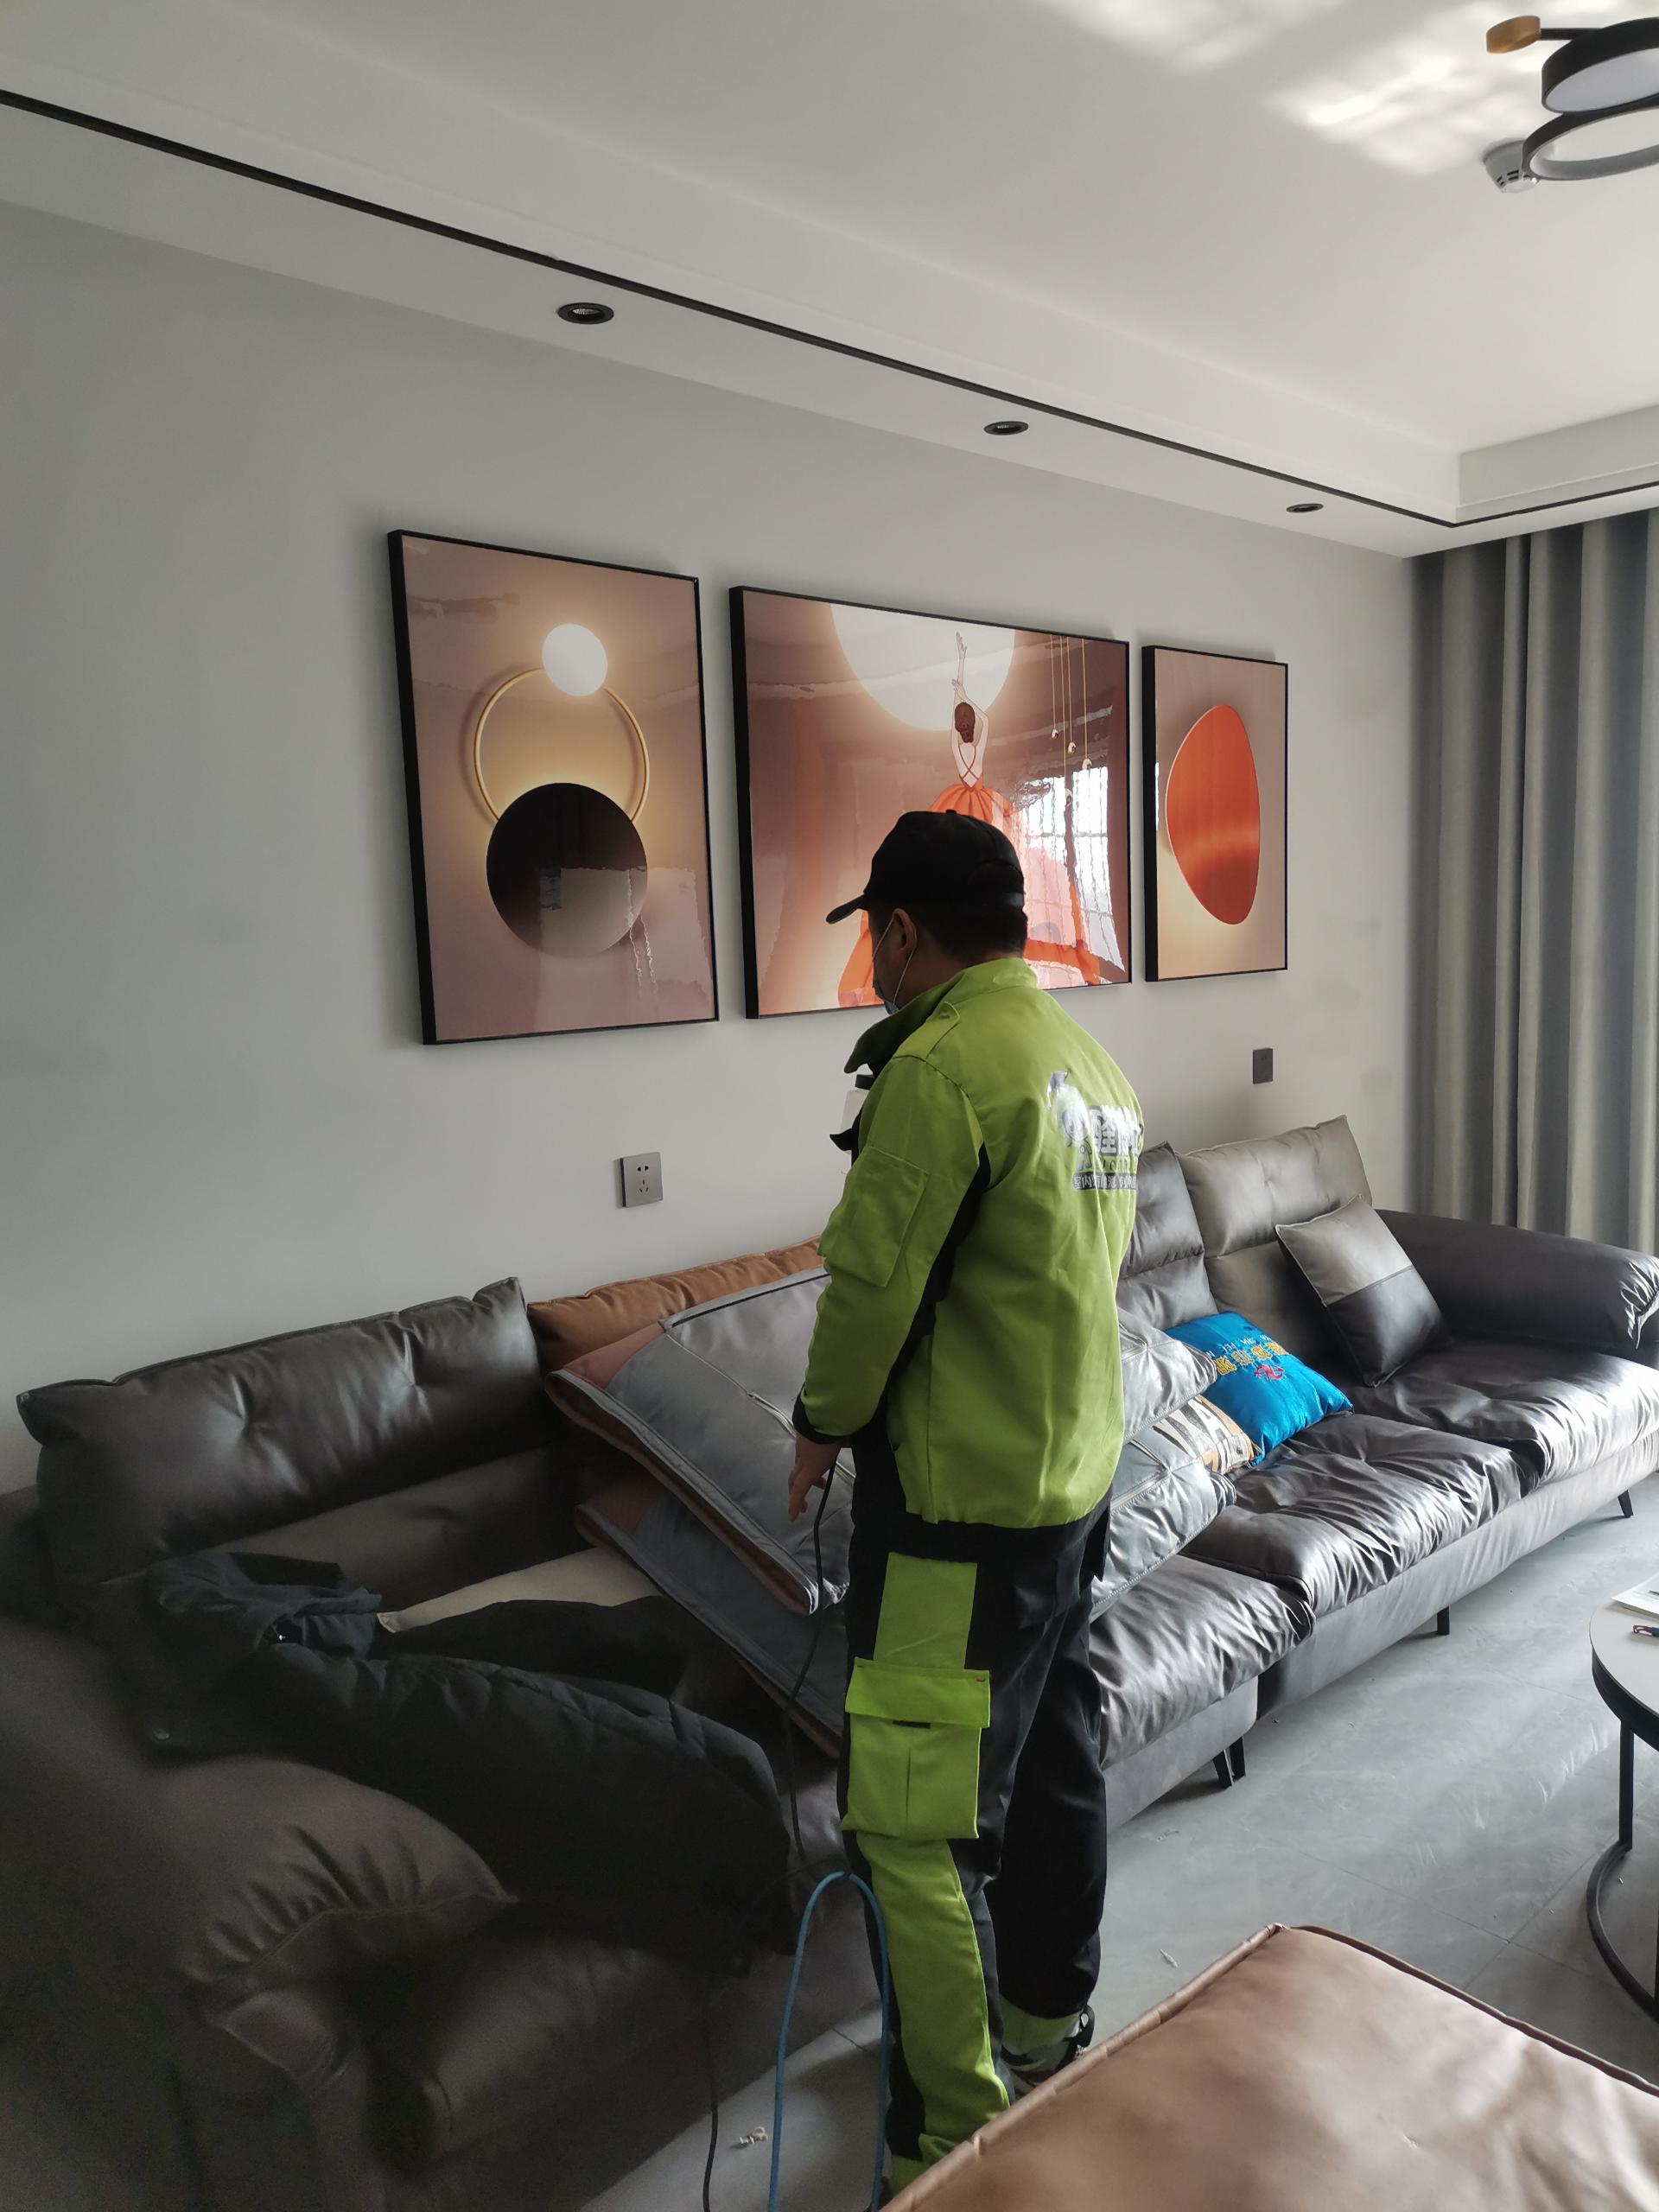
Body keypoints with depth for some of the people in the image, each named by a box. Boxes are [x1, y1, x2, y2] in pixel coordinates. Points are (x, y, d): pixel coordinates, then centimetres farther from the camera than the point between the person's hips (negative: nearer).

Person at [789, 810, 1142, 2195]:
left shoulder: (941, 1067, -21)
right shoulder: (1095, 1060, 8)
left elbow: (871, 1281, -19)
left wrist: (824, 1427, -2)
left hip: (964, 1501, -10)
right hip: (1080, 1472, 10)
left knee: (915, 1819, 2)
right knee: (1055, 1758, 23)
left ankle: (958, 2144, 15)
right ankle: (1050, 2019, 43)